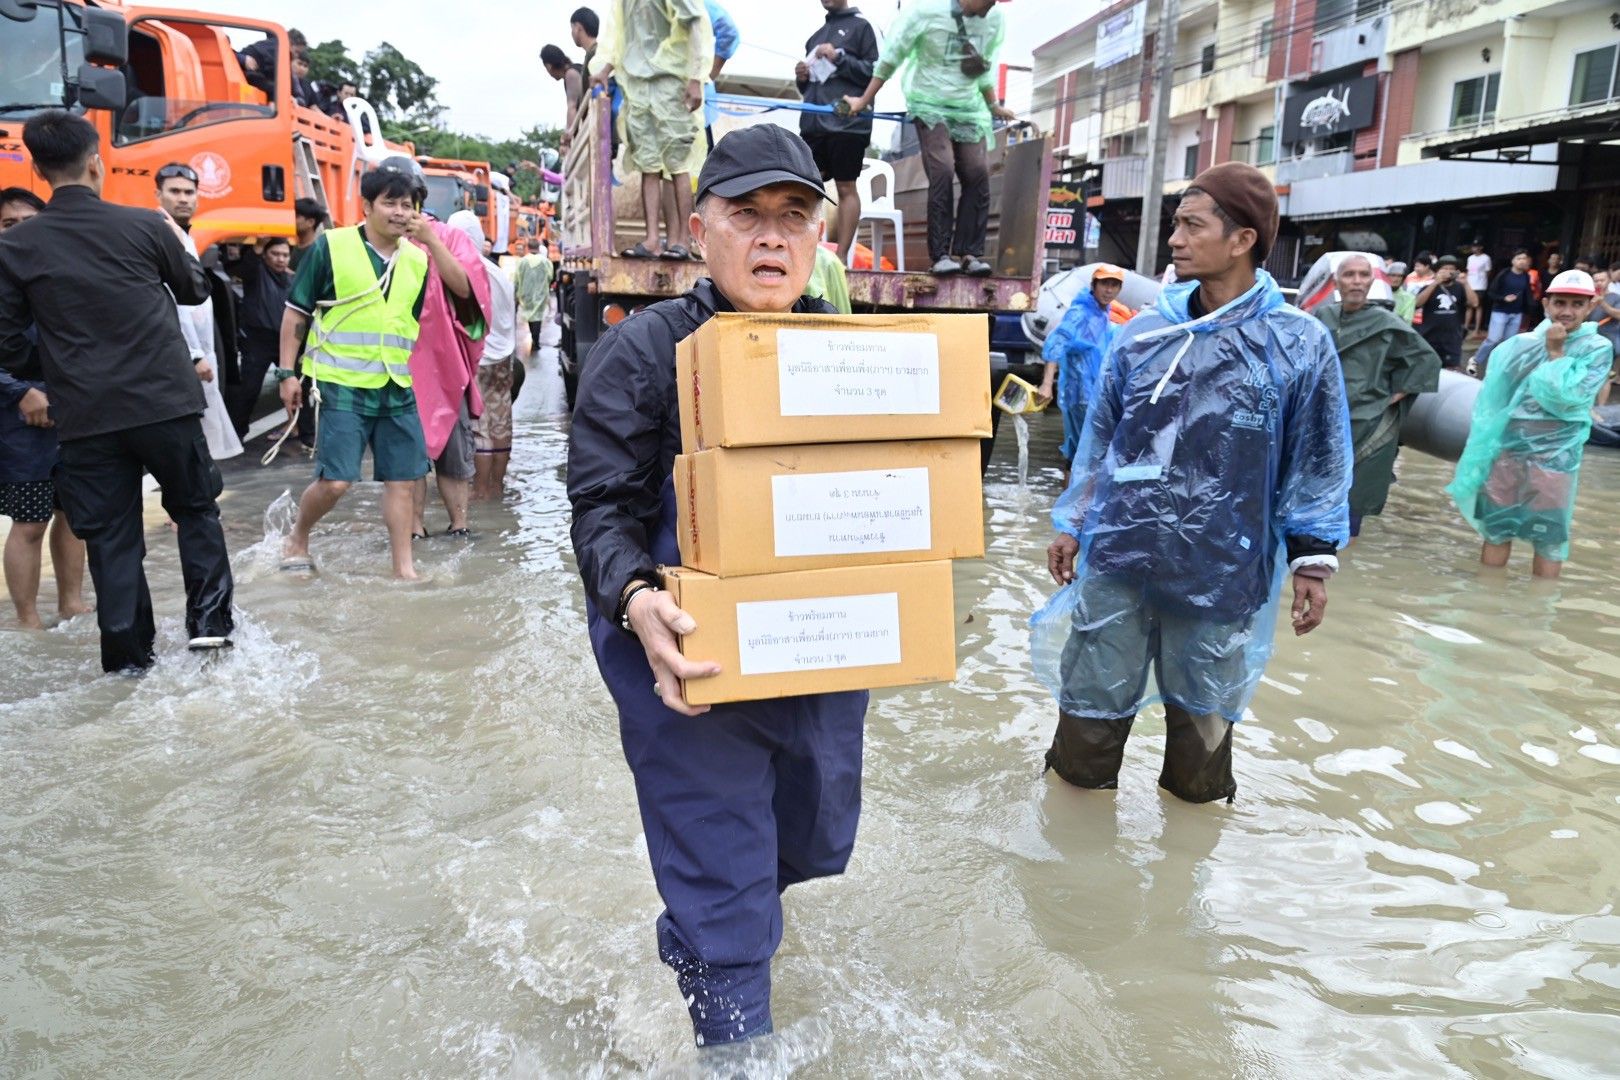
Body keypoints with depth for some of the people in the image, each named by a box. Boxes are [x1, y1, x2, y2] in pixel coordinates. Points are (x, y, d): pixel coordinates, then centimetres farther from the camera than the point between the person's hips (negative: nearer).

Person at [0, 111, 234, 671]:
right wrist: (178, 241, 32)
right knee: (196, 509, 17)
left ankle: (127, 651, 13)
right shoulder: (146, 225, -3)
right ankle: (209, 620, 11)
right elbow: (194, 290, 14)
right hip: (166, 401, -1)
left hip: (85, 415, 1)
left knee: (110, 534, 9)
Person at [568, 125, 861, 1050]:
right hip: (695, 660, -5)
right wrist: (636, 601, -30)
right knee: (722, 889, 2)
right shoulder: (645, 349, -8)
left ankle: (698, 931, 58)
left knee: (817, 838, 25)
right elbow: (605, 502, -11)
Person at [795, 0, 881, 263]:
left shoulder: (861, 26, 5)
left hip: (847, 122, -6)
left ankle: (842, 255, -5)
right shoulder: (816, 35, 24)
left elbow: (876, 71, -6)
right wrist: (802, 78, 8)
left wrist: (839, 57, -12)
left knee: (846, 188, -5)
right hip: (813, 122, 6)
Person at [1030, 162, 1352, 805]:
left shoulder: (1300, 345, -5)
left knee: (1203, 704, 16)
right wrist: (1072, 526, 11)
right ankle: (1078, 784, 32)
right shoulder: (1144, 332, 3)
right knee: (1092, 693, 11)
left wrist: (1312, 562, -1)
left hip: (1222, 571, -2)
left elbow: (1316, 464, 0)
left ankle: (1195, 798, 38)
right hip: (1118, 555, 2)